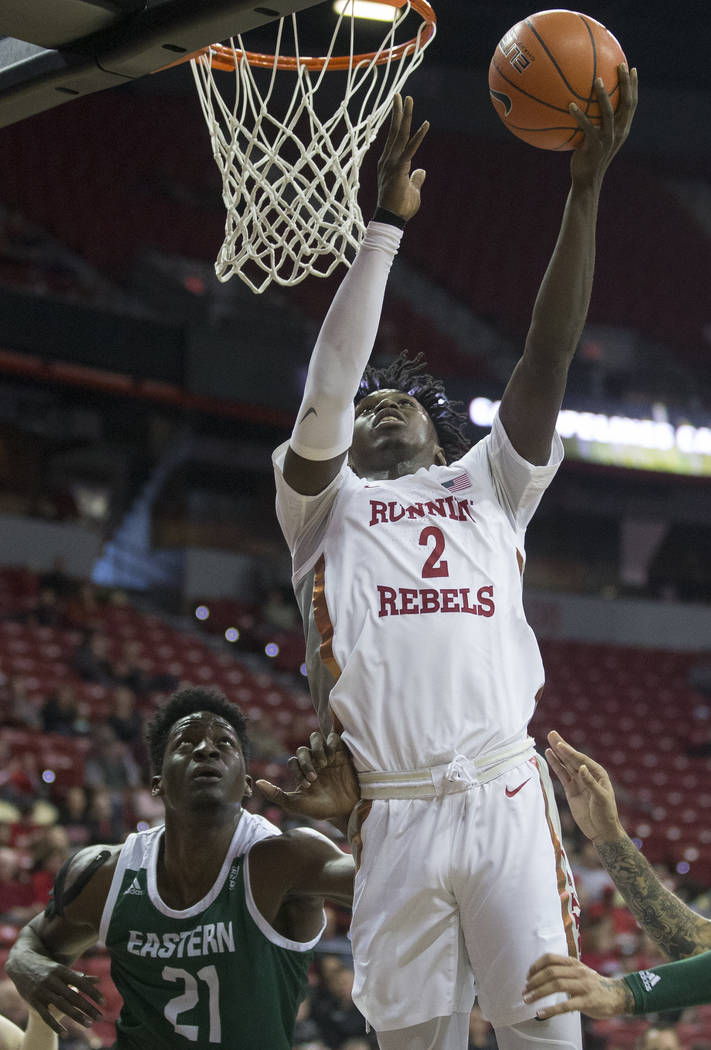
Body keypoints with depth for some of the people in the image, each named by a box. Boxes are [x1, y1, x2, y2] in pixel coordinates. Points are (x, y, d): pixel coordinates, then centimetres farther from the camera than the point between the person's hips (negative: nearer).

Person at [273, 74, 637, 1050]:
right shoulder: (326, 507, 18)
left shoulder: (487, 487, 22)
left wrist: (586, 187, 3)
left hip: (507, 796, 1)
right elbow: (329, 382, 2)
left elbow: (548, 354, 11)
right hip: (396, 815, 0)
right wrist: (387, 224, 0)